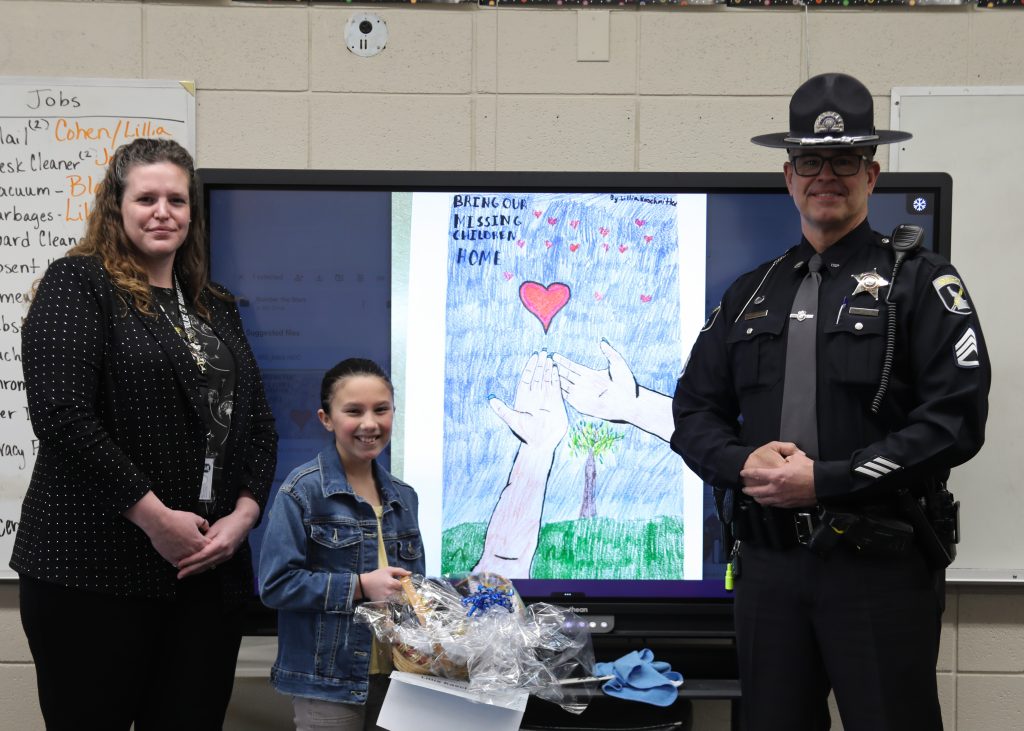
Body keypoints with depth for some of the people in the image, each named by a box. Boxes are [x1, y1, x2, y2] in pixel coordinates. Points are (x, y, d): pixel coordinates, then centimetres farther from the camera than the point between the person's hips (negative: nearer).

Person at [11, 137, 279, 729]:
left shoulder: (216, 308, 18)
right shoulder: (78, 283, -2)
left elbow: (259, 425, 18)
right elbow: (60, 414, -14)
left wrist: (243, 514, -1)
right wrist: (154, 518, -16)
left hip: (209, 570, 6)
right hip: (95, 571, -6)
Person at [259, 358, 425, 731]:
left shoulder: (403, 496, 11)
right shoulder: (302, 490, -8)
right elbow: (275, 584, -14)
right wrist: (361, 586, -18)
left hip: (395, 674, 6)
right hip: (327, 682, -6)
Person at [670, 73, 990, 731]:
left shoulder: (920, 281, -1)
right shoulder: (752, 294, 15)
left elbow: (956, 420, -12)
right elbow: (694, 411, 14)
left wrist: (825, 479, -17)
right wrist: (741, 463, -9)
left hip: (881, 568, -5)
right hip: (769, 564, 5)